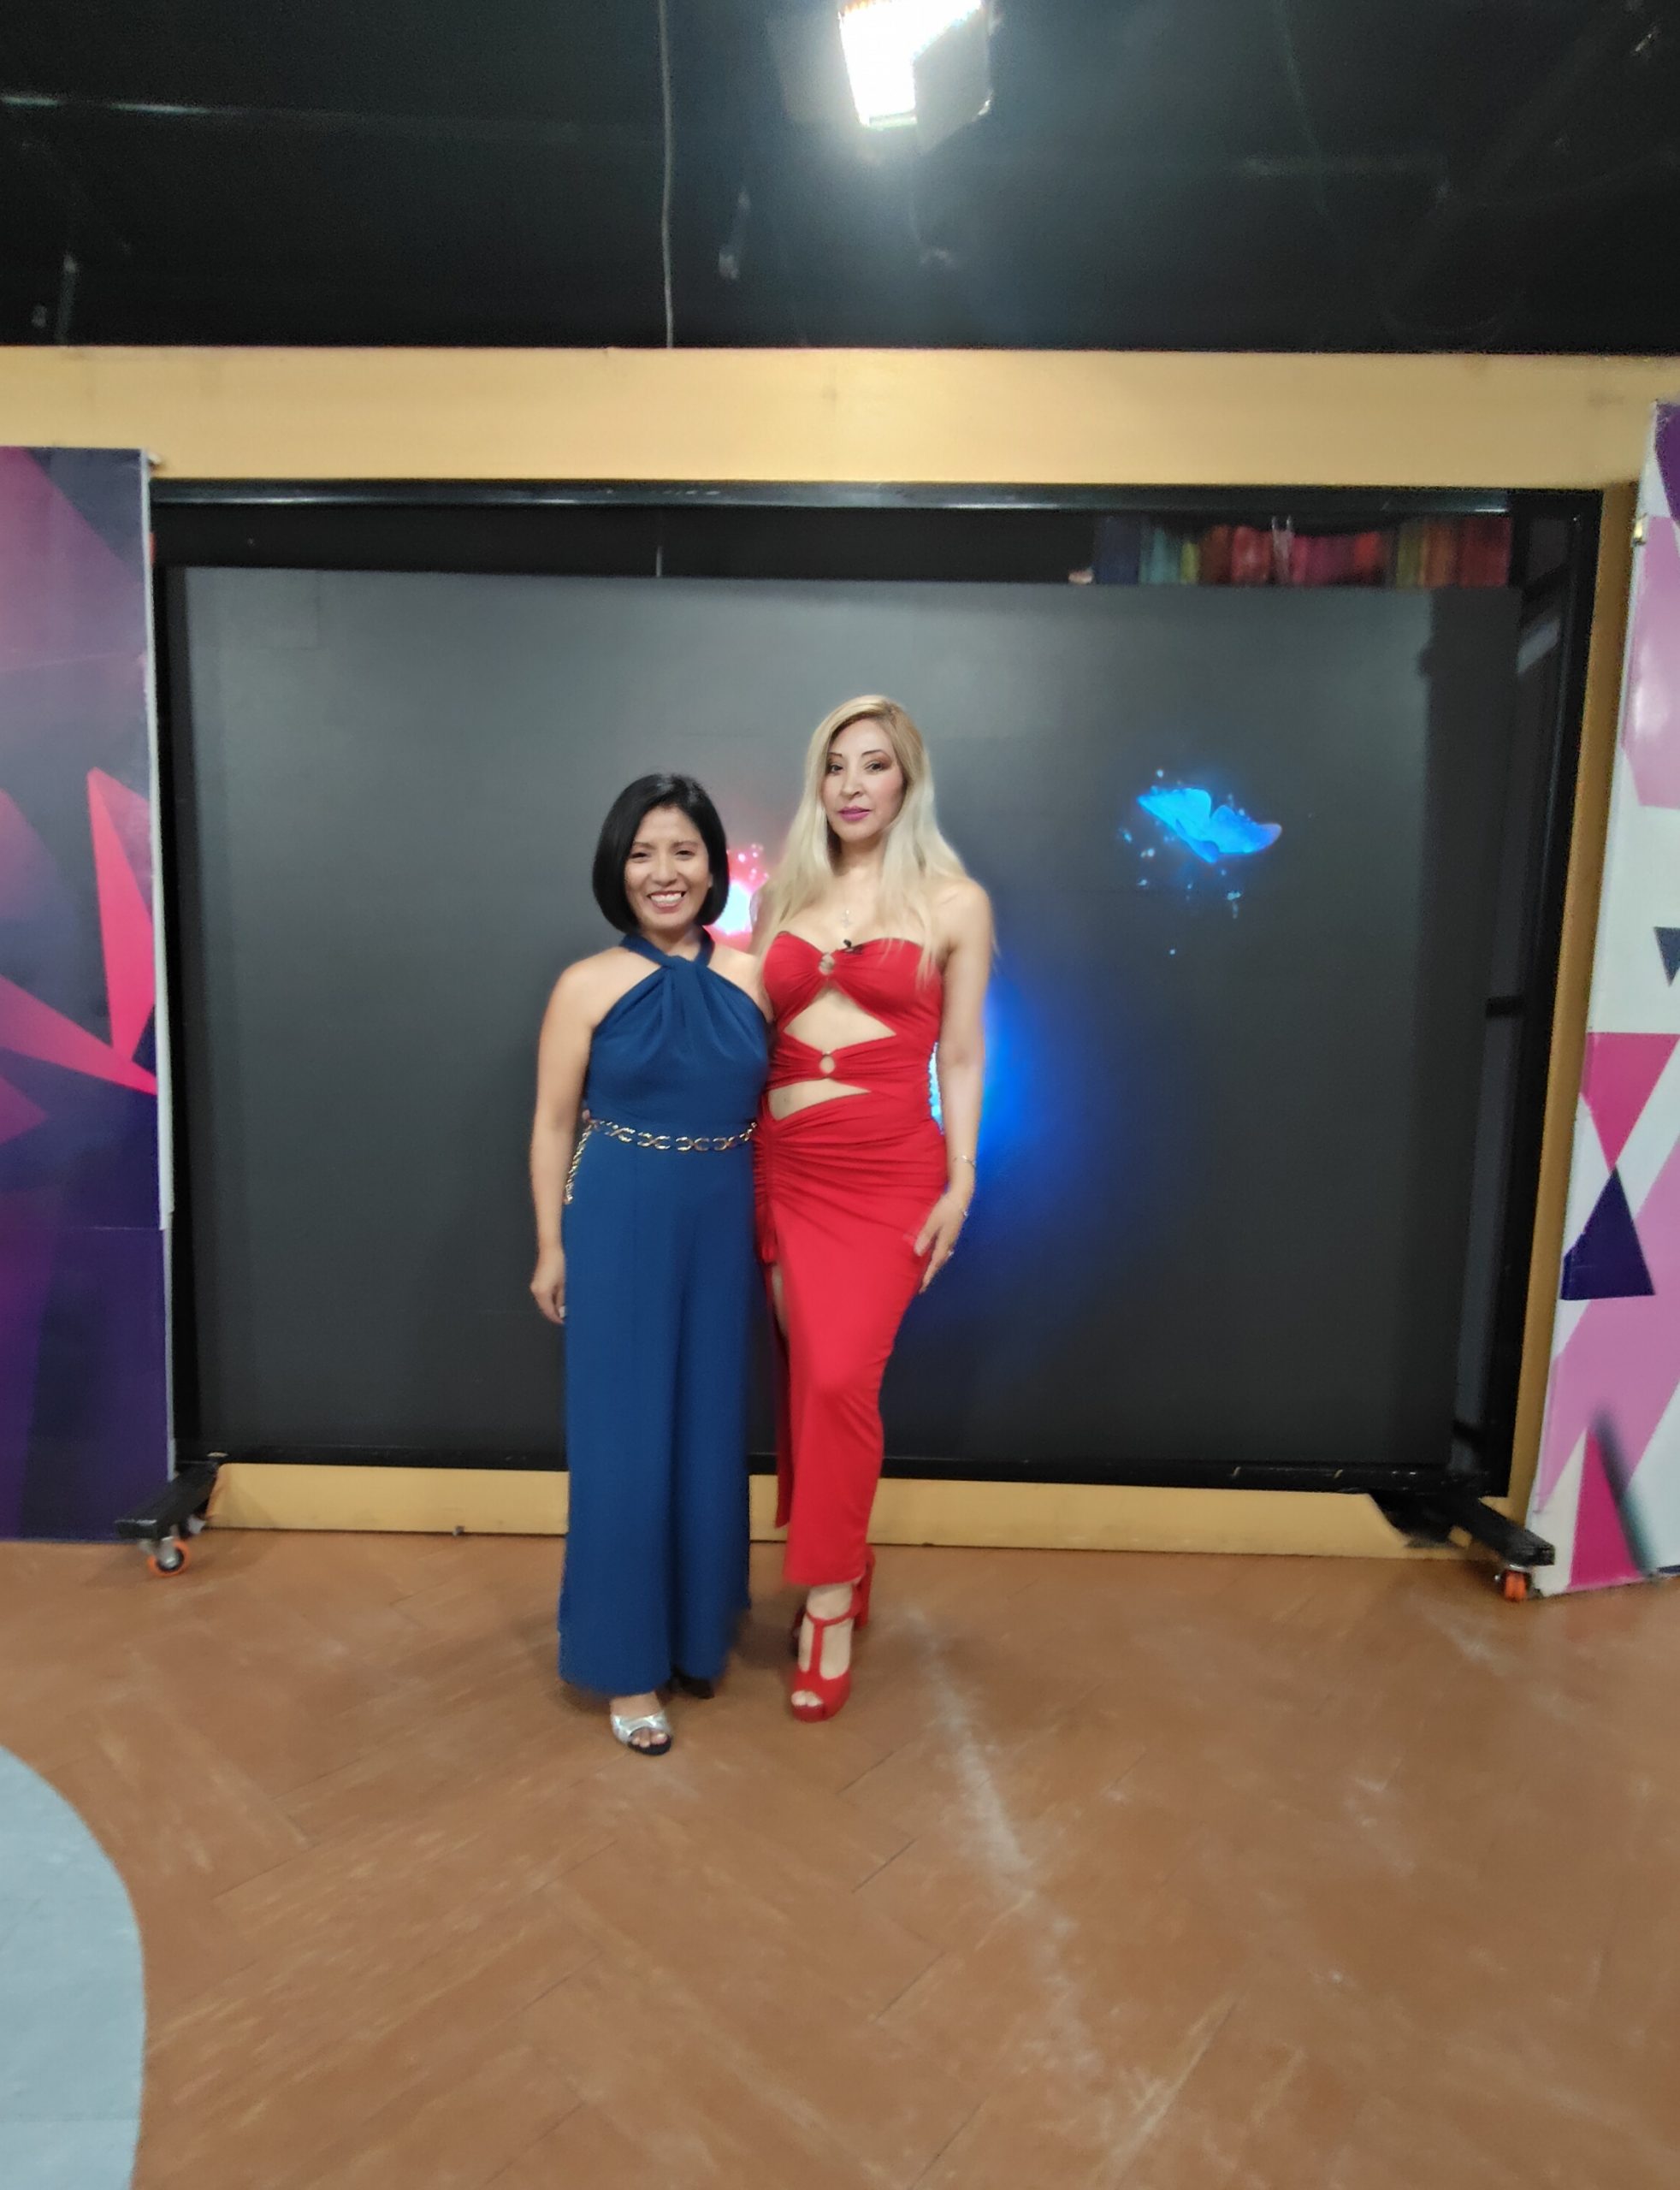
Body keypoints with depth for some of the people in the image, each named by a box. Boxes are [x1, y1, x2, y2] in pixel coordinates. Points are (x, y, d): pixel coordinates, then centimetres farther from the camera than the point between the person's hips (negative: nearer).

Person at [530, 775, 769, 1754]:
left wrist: (772, 1229, 6)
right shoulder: (588, 985, -6)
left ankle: (698, 1631, 37)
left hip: (724, 1228, 3)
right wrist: (552, 1246, -3)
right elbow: (554, 1125, -2)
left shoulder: (750, 974, 1)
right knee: (626, 1436, 6)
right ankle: (631, 1658, 24)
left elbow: (767, 1107, 7)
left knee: (710, 1431, 15)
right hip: (620, 1230, -3)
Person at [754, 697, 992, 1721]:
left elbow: (963, 1056, 1)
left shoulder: (954, 902, 1)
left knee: (841, 1380, -10)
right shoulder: (782, 892, 10)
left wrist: (960, 1184, -4)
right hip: (783, 1163, 4)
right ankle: (845, 1565, 31)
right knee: (809, 1376, 10)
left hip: (888, 1171, -4)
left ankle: (830, 1600, 11)